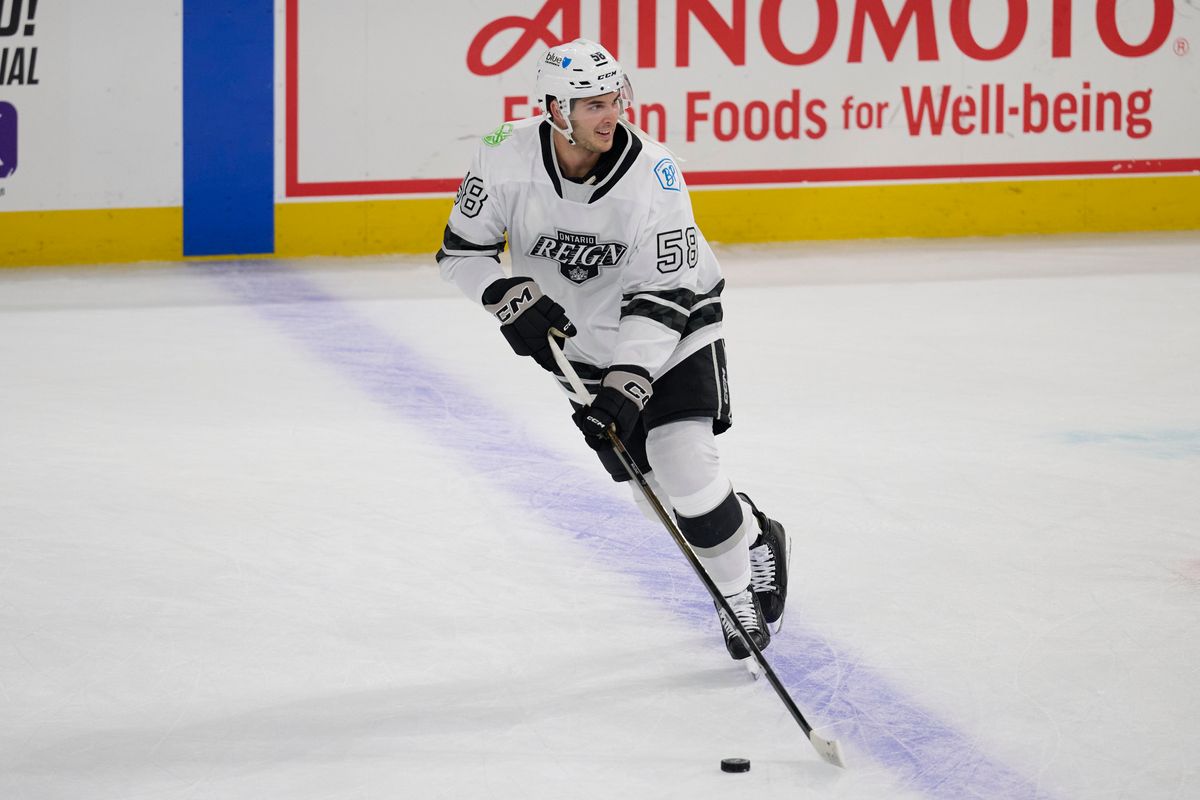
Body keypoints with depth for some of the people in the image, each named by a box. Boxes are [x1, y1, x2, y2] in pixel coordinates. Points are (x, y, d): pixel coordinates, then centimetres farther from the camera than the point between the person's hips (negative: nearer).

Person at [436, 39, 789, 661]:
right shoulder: (506, 159, -20)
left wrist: (631, 380, -34)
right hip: (581, 336, 3)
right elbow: (461, 252, -8)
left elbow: (664, 294, -25)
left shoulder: (653, 174, -27)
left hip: (674, 321, -3)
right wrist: (510, 297, -26)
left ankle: (743, 596, 3)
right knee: (655, 493, 0)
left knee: (683, 465, -19)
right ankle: (753, 539, 28)